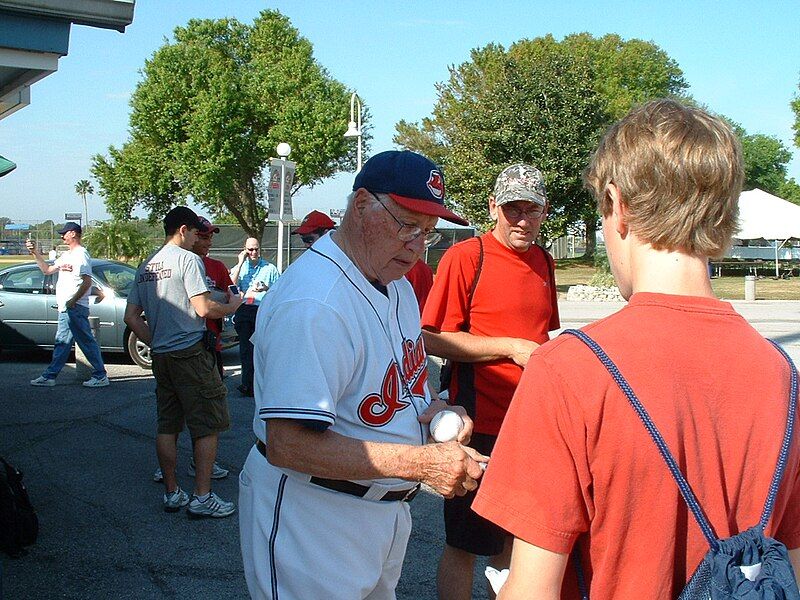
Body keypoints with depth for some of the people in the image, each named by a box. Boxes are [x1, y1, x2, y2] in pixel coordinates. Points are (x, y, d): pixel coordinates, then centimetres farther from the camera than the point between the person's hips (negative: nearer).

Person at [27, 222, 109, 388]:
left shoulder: (81, 254, -11)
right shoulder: (66, 255, 20)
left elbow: (87, 282, -20)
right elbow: (47, 270, 26)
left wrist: (73, 300, -21)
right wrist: (36, 253, 18)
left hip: (75, 308, -10)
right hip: (65, 308, 10)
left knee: (87, 342, -6)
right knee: (62, 343, 13)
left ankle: (100, 376, -2)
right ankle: (49, 376, 17)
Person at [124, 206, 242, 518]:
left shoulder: (146, 266, 14)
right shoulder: (188, 259, -9)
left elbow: (131, 317, 14)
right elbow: (204, 308, -18)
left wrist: (155, 343, 18)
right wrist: (232, 305, -1)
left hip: (161, 356, 8)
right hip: (191, 352, -8)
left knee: (167, 426, 12)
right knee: (207, 425, -1)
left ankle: (171, 493, 19)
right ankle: (202, 497, 0)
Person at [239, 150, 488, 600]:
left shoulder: (397, 284, 6)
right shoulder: (313, 305, -27)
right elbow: (288, 445, -31)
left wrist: (434, 409, -3)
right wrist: (418, 462, -32)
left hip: (386, 508, 9)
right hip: (313, 518, -9)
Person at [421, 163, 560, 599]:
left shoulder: (543, 261, 12)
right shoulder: (465, 256, -10)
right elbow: (433, 338, -14)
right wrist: (511, 347, -18)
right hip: (481, 422, -7)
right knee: (464, 543, 4)